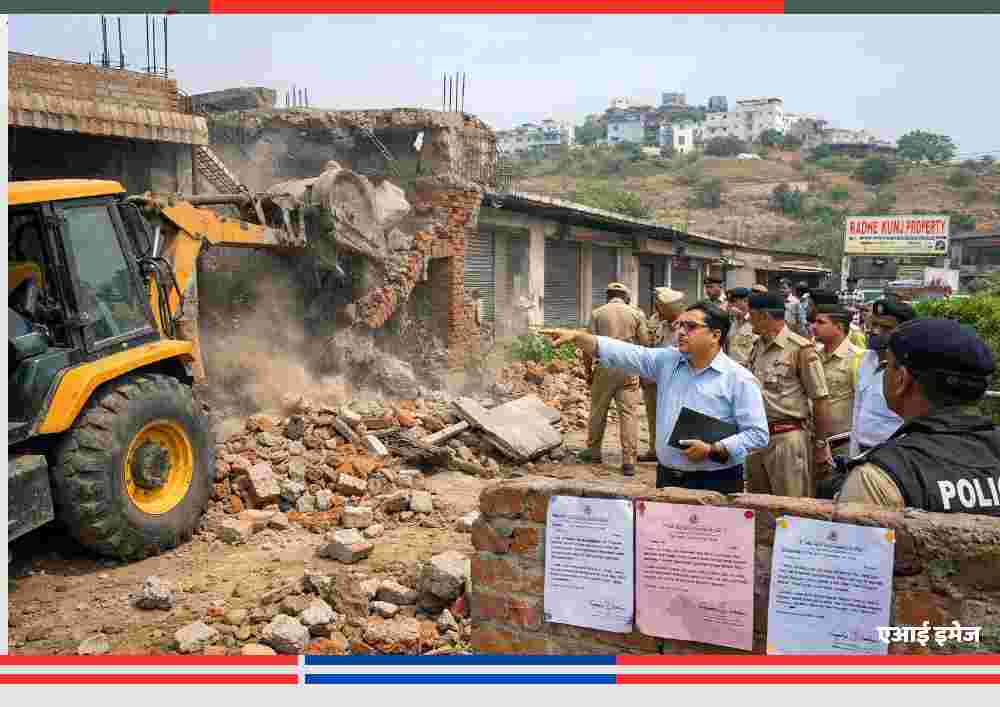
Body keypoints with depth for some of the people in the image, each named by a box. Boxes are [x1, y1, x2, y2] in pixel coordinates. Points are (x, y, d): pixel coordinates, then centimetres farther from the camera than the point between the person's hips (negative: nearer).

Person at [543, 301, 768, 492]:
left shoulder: (738, 379, -8)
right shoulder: (668, 361, 6)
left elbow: (757, 434, -10)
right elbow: (623, 353, -1)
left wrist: (713, 450, -19)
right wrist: (577, 337, -11)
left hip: (714, 484, -4)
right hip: (667, 478, 5)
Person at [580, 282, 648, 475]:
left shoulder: (597, 313, 4)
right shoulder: (636, 313, 6)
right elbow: (645, 344, 3)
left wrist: (588, 371, 10)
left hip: (604, 367, 0)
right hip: (629, 369, 0)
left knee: (598, 411, 14)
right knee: (628, 413, 1)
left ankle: (594, 452, 26)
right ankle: (629, 461, -2)